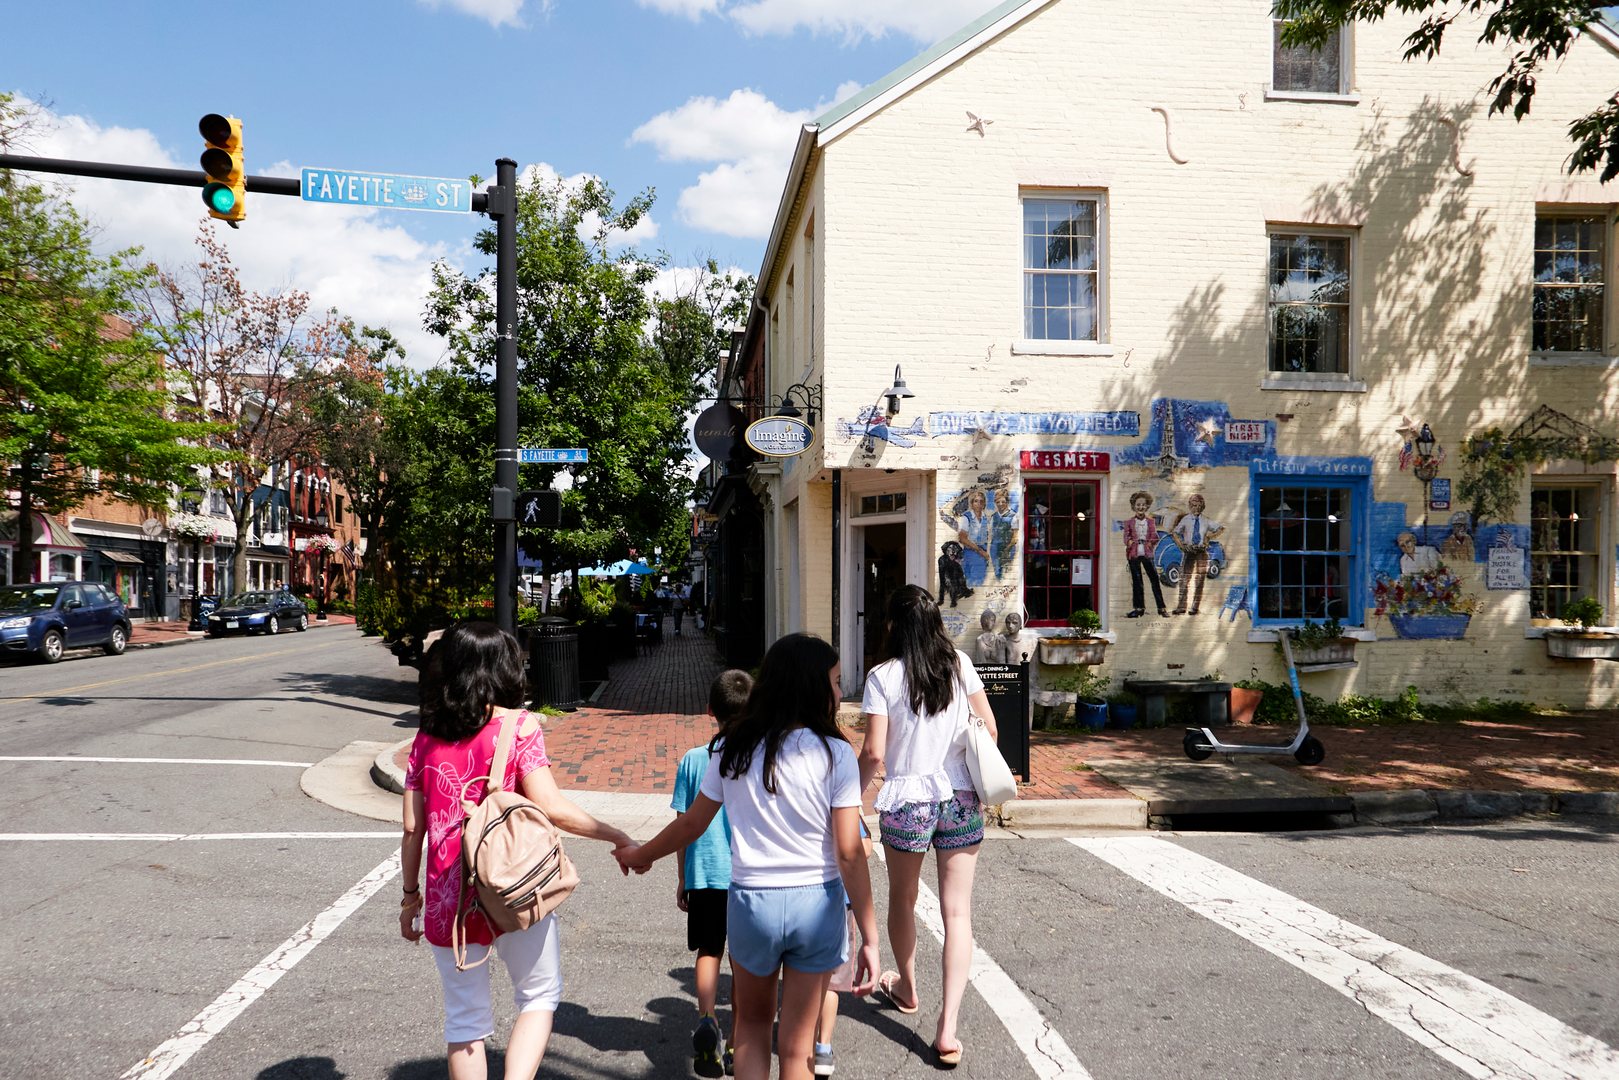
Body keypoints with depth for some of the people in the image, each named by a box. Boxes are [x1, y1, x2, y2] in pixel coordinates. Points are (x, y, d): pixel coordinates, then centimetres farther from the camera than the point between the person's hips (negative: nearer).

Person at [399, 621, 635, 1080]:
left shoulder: (427, 738, 4)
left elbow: (412, 829, 5)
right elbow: (551, 809, -15)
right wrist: (616, 836, -5)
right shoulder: (517, 725, -9)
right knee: (539, 995, 15)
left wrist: (411, 895, 16)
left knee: (464, 1016, 17)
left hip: (447, 899, 4)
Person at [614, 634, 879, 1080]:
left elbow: (691, 825, 6)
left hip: (751, 900, 2)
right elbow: (849, 853, -13)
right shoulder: (835, 754, -11)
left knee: (753, 1023, 25)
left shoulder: (735, 751, -3)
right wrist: (870, 938, -7)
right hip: (816, 904, -2)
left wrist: (640, 854, 24)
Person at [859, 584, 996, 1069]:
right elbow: (989, 729, 4)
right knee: (957, 911, 5)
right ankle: (948, 1029, 1)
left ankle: (906, 988, 43)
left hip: (907, 801, -2)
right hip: (961, 798, 2)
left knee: (902, 899, 22)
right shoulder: (960, 664, 0)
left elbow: (873, 755, -13)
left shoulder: (883, 676, -10)